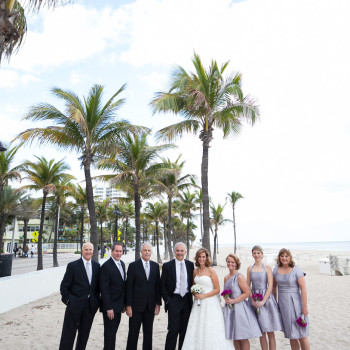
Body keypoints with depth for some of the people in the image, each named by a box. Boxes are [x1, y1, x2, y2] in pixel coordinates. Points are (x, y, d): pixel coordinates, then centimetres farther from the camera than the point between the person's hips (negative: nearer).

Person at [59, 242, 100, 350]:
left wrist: (97, 300, 4)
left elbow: (98, 284, 10)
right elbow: (64, 285, -5)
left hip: (91, 305, 4)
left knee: (84, 333, 16)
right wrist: (67, 300, -8)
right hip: (75, 304, -4)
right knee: (68, 333, 4)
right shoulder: (73, 265, -8)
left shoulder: (96, 266, 4)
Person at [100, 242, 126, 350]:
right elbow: (104, 289, -19)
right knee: (110, 333, 4)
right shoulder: (106, 266, -17)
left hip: (118, 305, 7)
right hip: (110, 306, -7)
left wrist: (124, 303, 13)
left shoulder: (122, 264, 8)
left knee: (113, 332, 16)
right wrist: (108, 308, -20)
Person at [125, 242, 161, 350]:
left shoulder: (155, 266, 4)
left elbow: (158, 285, 6)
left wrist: (158, 303, 3)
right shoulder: (133, 265, -6)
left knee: (149, 333, 13)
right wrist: (128, 305, -9)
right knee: (133, 333, 7)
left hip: (150, 305, 3)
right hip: (136, 305, -3)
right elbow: (129, 287, -7)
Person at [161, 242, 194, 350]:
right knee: (173, 329, -5)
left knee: (185, 329, 11)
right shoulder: (167, 265, -3)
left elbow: (192, 282, 12)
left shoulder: (190, 265, 5)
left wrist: (193, 295, 3)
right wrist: (167, 300, -7)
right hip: (174, 300, -3)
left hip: (187, 300, 3)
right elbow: (162, 285, -1)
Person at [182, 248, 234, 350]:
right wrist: (195, 294, 0)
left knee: (210, 329, -2)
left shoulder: (211, 271, -7)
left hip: (210, 302, -5)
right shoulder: (195, 271, 8)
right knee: (197, 328, 4)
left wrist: (203, 296, -13)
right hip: (198, 303, 5)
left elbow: (217, 289, -7)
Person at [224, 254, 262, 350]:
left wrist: (233, 301, -16)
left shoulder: (239, 276, -11)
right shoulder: (226, 278, 9)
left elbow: (247, 293, -14)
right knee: (234, 337, 11)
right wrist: (226, 299, 1)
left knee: (243, 337, 1)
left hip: (240, 308, -6)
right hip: (229, 309, 6)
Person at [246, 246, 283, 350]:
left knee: (270, 331, 2)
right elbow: (247, 286, 5)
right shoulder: (249, 268, 7)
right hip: (254, 300, 2)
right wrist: (252, 300, -7)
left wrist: (263, 301, -14)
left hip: (266, 299, -2)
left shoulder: (267, 268, -2)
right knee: (261, 332, 8)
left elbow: (270, 286, -7)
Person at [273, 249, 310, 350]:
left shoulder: (296, 270, -9)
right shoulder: (276, 269, 4)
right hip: (282, 303, 4)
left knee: (301, 334, 0)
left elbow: (303, 289, -12)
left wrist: (305, 307, -15)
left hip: (295, 302, -4)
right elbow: (274, 286, 14)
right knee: (291, 335, 12)